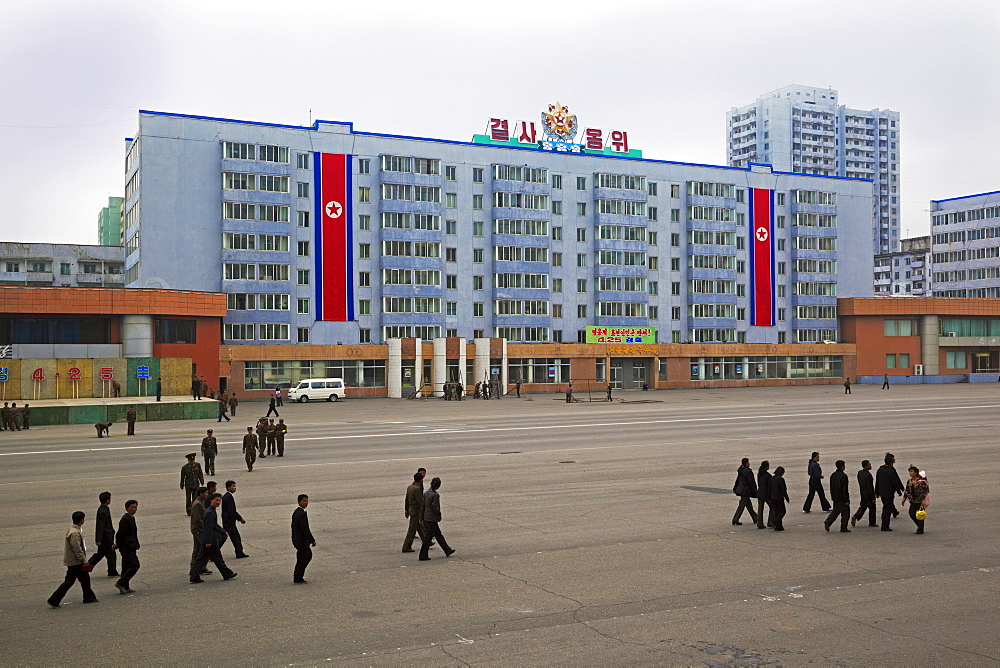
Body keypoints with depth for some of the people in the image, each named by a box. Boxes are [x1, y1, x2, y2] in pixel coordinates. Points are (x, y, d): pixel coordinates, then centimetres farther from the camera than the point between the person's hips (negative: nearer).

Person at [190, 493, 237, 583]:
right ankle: (227, 574, 17)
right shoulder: (210, 513, -20)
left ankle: (194, 577, 9)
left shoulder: (212, 510, 13)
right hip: (210, 540, -10)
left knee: (201, 558, 9)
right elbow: (209, 528, -23)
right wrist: (209, 542, -24)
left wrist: (223, 532, 28)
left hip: (205, 541, 10)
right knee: (218, 558, 4)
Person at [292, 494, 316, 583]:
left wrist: (293, 539, 25)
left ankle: (296, 573, 28)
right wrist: (312, 540, -18)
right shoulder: (302, 514, -24)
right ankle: (297, 579, 16)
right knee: (302, 559, 4)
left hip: (297, 539, 10)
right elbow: (305, 529, -26)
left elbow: (293, 526, 16)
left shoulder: (295, 512, 7)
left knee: (309, 555, 23)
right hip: (302, 540, -10)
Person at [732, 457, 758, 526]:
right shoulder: (748, 471, -20)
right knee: (742, 505, -3)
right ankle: (735, 521, -1)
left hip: (740, 489, 9)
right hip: (745, 491, -9)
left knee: (749, 504, 17)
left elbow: (737, 480, 15)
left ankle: (755, 519, 27)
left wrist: (735, 489, 23)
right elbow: (751, 482, -18)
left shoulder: (741, 470, 7)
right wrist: (754, 491, -12)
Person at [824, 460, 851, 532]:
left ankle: (828, 522, -3)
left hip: (835, 498, 7)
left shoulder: (833, 475, 6)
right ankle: (843, 528, 8)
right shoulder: (843, 476, -18)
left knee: (835, 511, 16)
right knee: (845, 513, 5)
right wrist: (847, 500, -14)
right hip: (842, 498, -7)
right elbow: (844, 489, -19)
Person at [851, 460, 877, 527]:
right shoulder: (868, 475, -24)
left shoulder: (859, 473, 1)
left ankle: (855, 517, -1)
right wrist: (873, 497, -16)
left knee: (863, 507, 17)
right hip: (869, 494, -7)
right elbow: (870, 487, -22)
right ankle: (872, 522, 18)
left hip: (862, 494, 7)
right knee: (872, 508, 9)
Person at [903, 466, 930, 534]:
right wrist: (904, 499, 13)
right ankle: (919, 525, 23)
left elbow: (924, 492, -16)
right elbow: (907, 491, 14)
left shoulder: (922, 481, -16)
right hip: (913, 501, 6)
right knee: (911, 513, 1)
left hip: (921, 501, -6)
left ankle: (920, 529, 10)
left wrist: (923, 503, -20)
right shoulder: (909, 481, 5)